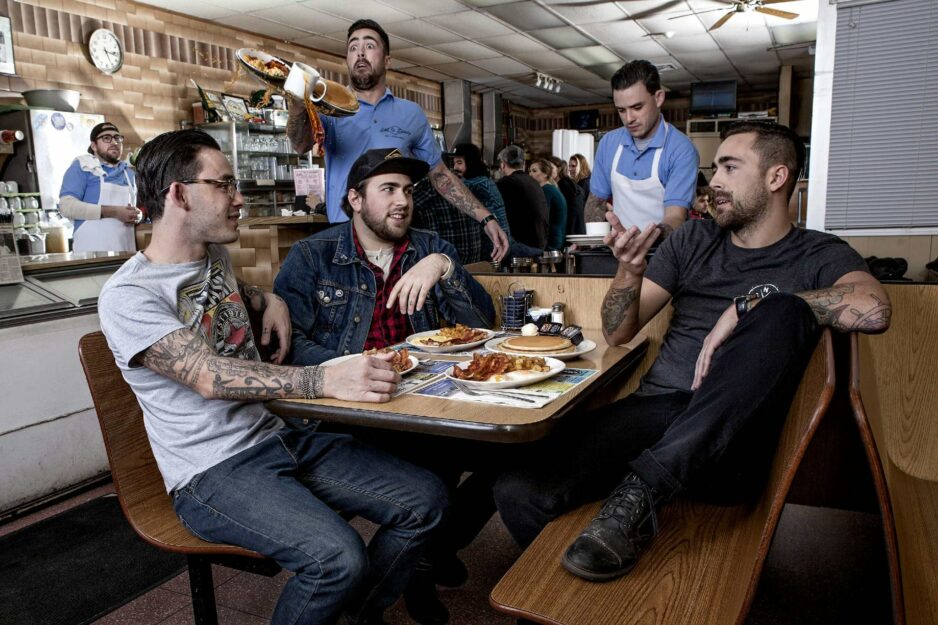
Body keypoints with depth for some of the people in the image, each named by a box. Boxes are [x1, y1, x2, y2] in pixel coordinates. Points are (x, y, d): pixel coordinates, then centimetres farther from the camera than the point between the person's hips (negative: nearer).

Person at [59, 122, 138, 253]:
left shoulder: (129, 171, 18)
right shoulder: (82, 166, 1)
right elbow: (66, 205, -11)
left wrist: (136, 215, 2)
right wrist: (113, 212, -17)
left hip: (126, 250, 5)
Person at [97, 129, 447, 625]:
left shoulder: (216, 255, 12)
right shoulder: (127, 296, -12)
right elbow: (210, 376, -26)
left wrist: (268, 300, 14)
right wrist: (326, 380, -39)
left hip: (278, 436, 7)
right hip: (213, 471, -7)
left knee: (424, 500, -7)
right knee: (337, 557, -32)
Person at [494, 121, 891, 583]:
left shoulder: (818, 255, 9)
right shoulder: (694, 240, 17)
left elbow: (874, 308, -16)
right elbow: (617, 333, 11)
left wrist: (747, 304, -14)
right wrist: (630, 270, -8)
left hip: (731, 445, -2)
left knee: (783, 312, -31)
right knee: (517, 493, -23)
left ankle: (641, 491, -32)